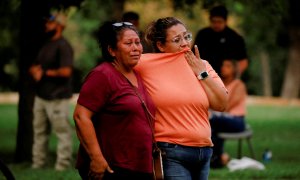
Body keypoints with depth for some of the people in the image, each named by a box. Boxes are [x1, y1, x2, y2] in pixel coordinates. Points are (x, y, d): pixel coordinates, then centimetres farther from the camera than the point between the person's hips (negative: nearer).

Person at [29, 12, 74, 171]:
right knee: (39, 131, 13)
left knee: (62, 131, -6)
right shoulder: (46, 45, 18)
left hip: (57, 98, -10)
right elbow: (34, 67, 23)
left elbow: (66, 71, -22)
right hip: (41, 96, 10)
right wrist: (35, 70, -2)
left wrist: (45, 73, -10)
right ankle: (37, 164, 19)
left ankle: (62, 165, -4)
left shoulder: (63, 46, -12)